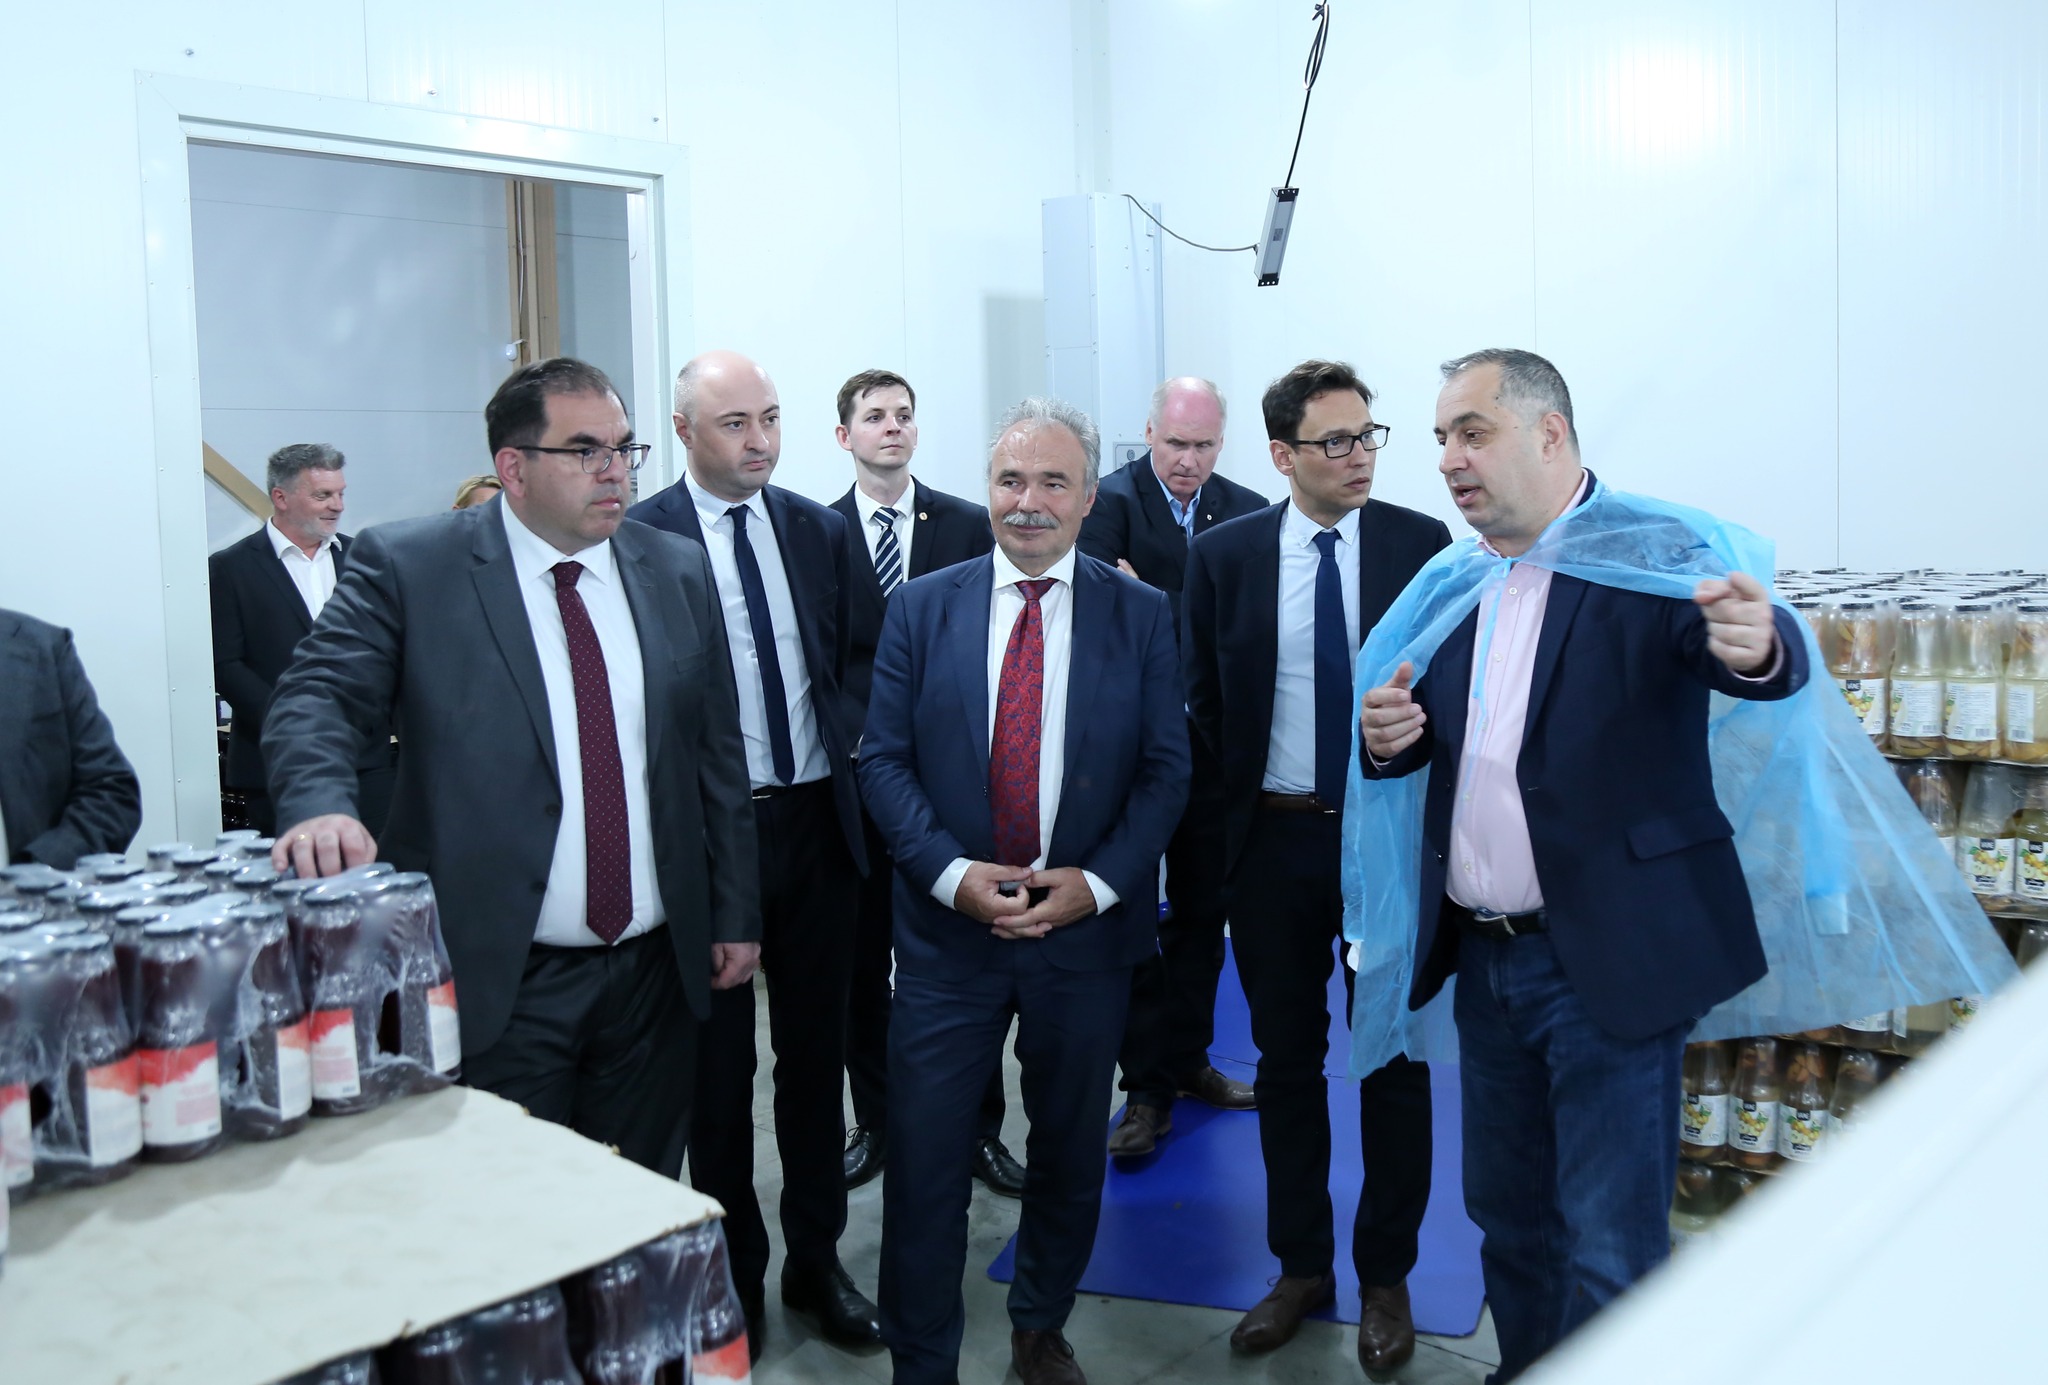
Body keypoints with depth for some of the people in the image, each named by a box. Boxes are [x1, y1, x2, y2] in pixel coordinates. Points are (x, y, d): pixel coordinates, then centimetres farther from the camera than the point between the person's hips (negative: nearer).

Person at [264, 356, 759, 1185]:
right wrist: (322, 806, -32)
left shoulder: (678, 572, 8)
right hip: (496, 982, -3)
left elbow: (717, 752, 11)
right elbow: (319, 701, -10)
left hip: (656, 971, 4)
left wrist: (735, 917, 9)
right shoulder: (408, 567, -4)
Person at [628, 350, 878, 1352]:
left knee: (815, 1048, 14)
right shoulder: (639, 538, -8)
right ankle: (735, 1269, 28)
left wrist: (853, 771, 4)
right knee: (719, 1063, 10)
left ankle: (817, 1257, 30)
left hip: (816, 821, 4)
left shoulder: (819, 529, 7)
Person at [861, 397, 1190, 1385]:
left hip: (1087, 930, 1)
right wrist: (951, 872, -15)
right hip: (948, 927, 0)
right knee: (923, 1159, 2)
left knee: (1070, 1153, 17)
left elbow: (1165, 770, -1)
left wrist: (1097, 881, -14)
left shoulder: (1141, 616, 0)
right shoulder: (920, 609, 1)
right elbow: (883, 759, -2)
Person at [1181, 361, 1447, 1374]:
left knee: (1394, 1062, 9)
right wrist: (1229, 816, 1)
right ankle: (1301, 1265, 30)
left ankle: (1386, 1278, 26)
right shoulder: (1222, 556, -1)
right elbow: (1202, 704, 5)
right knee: (1286, 1061, 13)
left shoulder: (1423, 546, -4)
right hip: (1272, 844, 1)